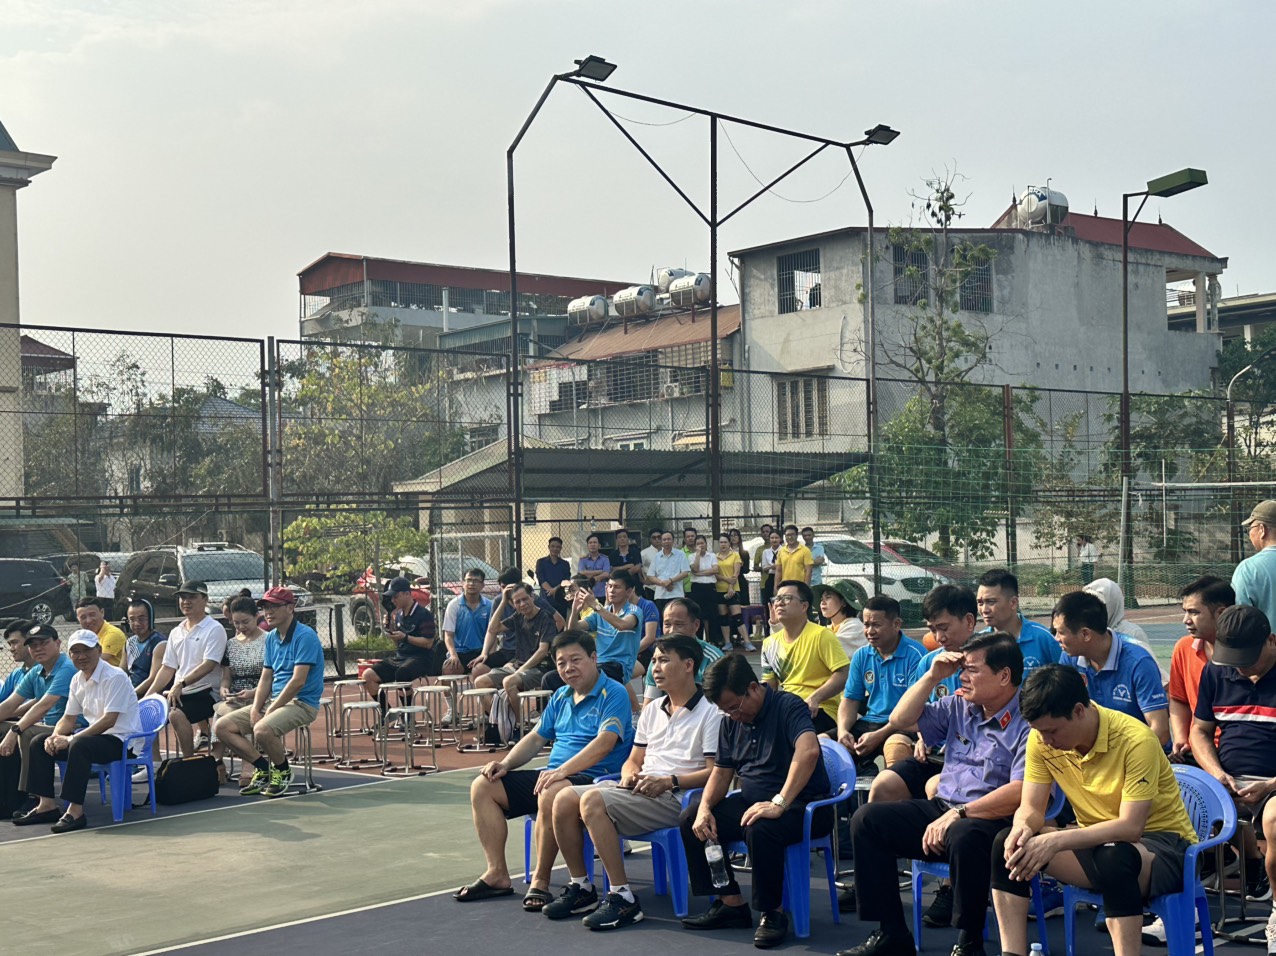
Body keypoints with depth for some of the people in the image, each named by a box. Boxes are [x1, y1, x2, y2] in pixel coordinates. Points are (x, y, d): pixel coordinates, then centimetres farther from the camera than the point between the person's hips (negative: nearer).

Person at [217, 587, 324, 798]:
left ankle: (283, 771, -5)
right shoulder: (271, 637, 13)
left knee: (263, 730, -34)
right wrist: (255, 709, -3)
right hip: (274, 700, 9)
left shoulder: (305, 636, -14)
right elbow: (266, 679, 13)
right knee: (223, 727, -3)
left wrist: (270, 710, -17)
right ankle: (263, 768, 8)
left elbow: (298, 681, -20)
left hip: (302, 702, -9)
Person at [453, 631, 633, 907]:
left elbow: (604, 742, -22)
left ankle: (540, 881, -25)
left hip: (592, 778, -9)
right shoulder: (561, 697, 18)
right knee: (483, 786, 0)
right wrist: (506, 763, 5)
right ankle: (497, 874, -4)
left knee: (550, 794, -40)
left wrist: (563, 771, -31)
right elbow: (536, 738, 23)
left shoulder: (613, 694, -8)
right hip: (553, 776, 9)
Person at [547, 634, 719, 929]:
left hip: (674, 797, -8)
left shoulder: (710, 712, -4)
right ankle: (580, 887, 1)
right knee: (565, 799, -10)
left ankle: (623, 898, -25)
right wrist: (629, 775, -1)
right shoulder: (652, 711, 21)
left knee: (593, 800, -28)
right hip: (640, 790, 8)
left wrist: (669, 782, -19)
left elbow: (715, 772, -11)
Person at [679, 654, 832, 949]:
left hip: (802, 804, -8)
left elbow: (808, 751, -33)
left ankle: (771, 913, -17)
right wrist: (705, 808, -8)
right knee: (691, 819, -6)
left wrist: (778, 804, -39)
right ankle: (730, 902, -1)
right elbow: (721, 772, 13)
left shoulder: (788, 706, -16)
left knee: (760, 828, -37)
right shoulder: (730, 722, 10)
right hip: (751, 801, 8)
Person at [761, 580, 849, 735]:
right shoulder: (770, 643, 12)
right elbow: (768, 688, 18)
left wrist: (815, 697, -25)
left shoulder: (821, 635, -8)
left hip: (820, 710, -6)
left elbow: (844, 674, -14)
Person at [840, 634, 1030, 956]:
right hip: (942, 809, 8)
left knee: (963, 835, -40)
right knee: (867, 818, -6)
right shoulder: (959, 706, 12)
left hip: (994, 820, -8)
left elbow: (1020, 793, -23)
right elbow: (900, 719, 20)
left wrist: (958, 815, -25)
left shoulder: (1027, 722, -12)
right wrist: (932, 676, 8)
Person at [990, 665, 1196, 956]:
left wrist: (1057, 841, -37)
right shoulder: (1042, 739, -7)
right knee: (1007, 844, -16)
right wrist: (1022, 829, -29)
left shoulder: (1136, 741, -24)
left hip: (1158, 842, -6)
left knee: (1113, 858, -40)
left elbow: (1130, 828, -29)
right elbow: (1031, 808, -4)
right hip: (1096, 840, 6)